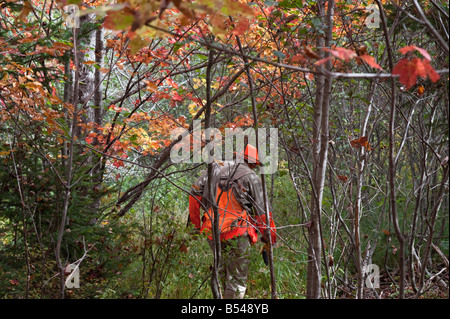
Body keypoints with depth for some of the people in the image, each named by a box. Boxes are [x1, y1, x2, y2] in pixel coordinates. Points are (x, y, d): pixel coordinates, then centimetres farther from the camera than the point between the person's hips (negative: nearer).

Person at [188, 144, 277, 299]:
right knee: (237, 280, 2)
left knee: (224, 273, 22)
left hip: (212, 233, 5)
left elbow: (195, 192, 8)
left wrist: (195, 223, 15)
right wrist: (269, 239, 8)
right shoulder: (251, 177, -1)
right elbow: (261, 211, -1)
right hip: (237, 234, -5)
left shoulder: (215, 169, 11)